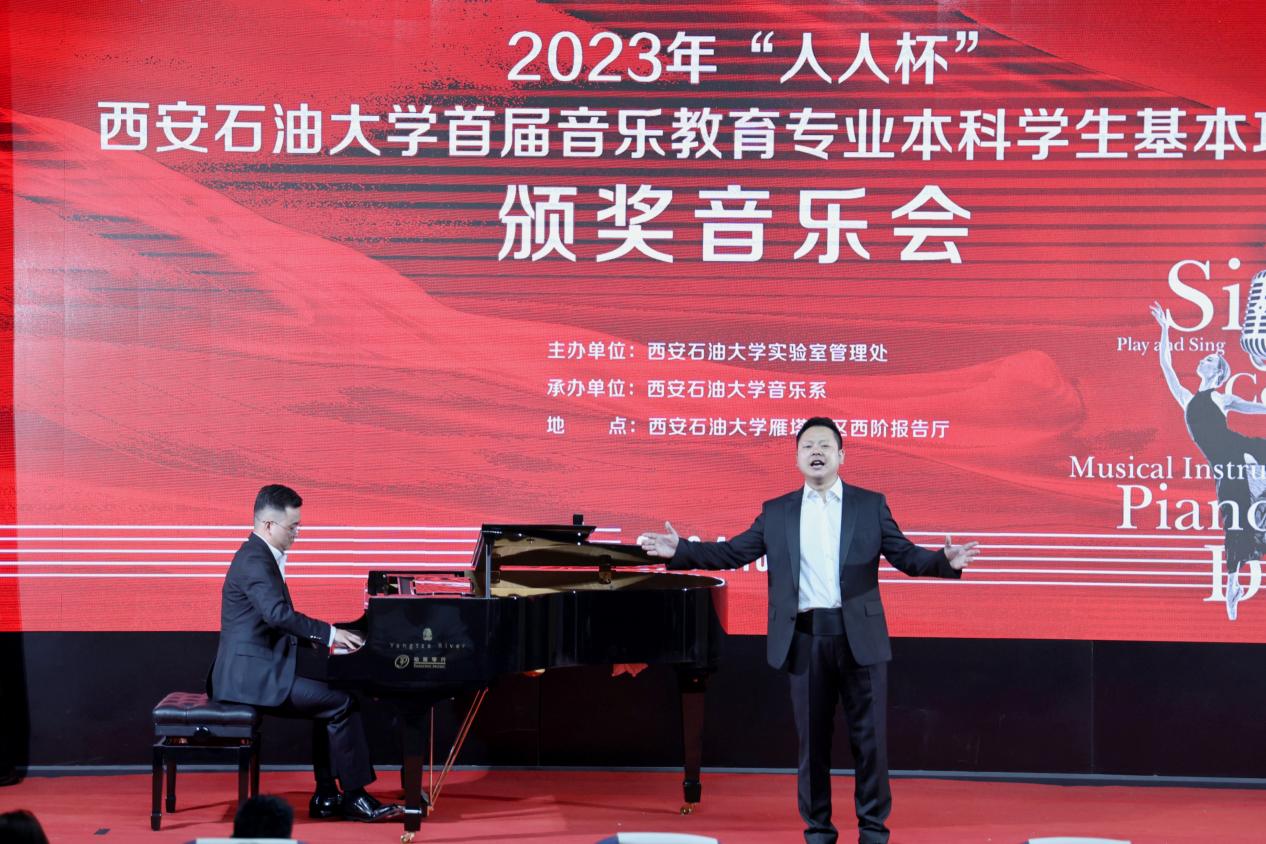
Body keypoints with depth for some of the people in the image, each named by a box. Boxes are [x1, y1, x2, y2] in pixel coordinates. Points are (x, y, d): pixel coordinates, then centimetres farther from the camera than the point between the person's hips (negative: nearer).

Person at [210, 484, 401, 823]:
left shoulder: (260, 556, 16)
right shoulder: (255, 560, -16)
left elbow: (278, 618, 21)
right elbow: (278, 614, -31)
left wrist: (321, 636, 9)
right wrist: (329, 633, -25)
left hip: (254, 671, 10)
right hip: (253, 676, -10)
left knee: (329, 700, 12)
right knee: (342, 703, -11)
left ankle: (326, 797, 12)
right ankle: (355, 797, -3)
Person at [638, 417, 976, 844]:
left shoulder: (870, 505, 7)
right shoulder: (776, 512, 9)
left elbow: (905, 555, 1)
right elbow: (732, 553, 6)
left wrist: (946, 561, -18)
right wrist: (679, 550, -5)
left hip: (860, 636, -1)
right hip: (805, 639, 1)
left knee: (870, 737, 3)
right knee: (812, 740, 7)